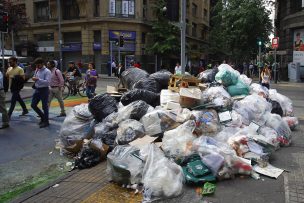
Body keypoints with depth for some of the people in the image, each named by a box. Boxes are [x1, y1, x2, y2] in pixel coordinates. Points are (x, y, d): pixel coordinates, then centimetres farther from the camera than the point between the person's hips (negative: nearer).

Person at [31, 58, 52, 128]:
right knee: (33, 105, 10)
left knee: (45, 106, 2)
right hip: (37, 89, 8)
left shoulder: (47, 71, -13)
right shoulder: (37, 70, 10)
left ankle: (46, 121, 16)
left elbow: (47, 82, -22)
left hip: (44, 90, -8)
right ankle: (43, 117, 29)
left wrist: (38, 79, -25)